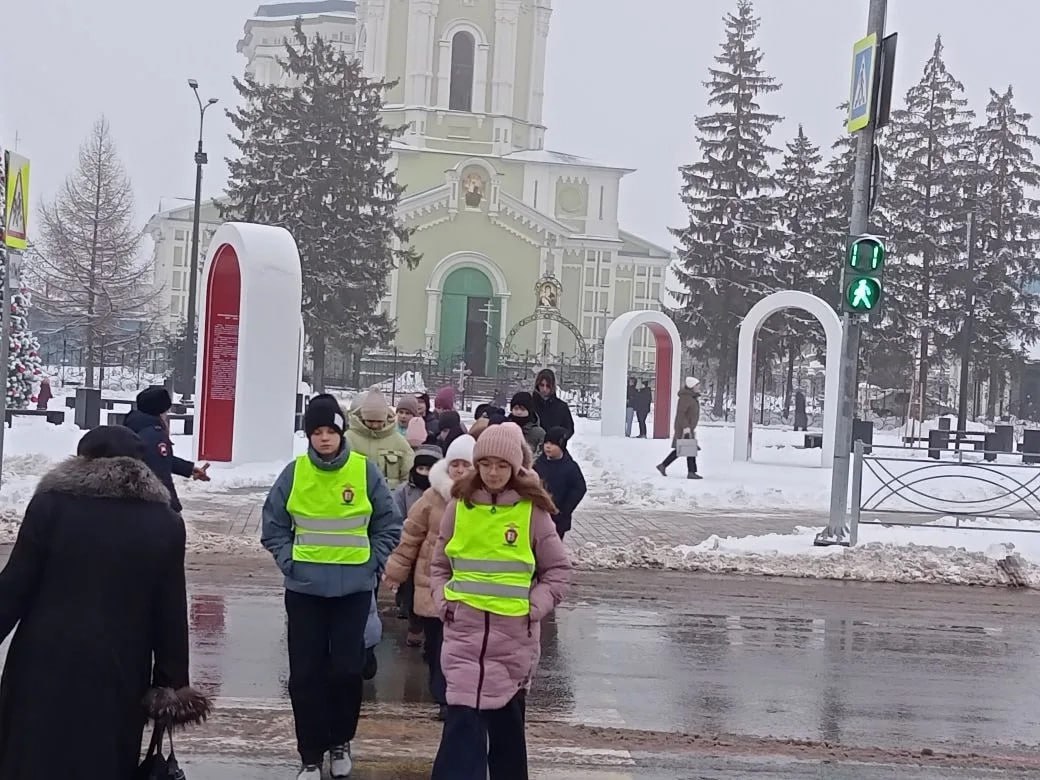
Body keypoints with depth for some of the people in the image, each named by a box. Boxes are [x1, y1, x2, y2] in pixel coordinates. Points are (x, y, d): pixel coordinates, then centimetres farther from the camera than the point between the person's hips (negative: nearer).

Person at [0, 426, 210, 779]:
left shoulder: (51, 503, -4)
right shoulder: (165, 523, 3)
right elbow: (170, 613, 4)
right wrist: (171, 684, 10)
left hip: (46, 665, -2)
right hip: (118, 673, 2)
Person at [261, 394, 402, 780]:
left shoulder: (365, 470, -4)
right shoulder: (295, 472, -3)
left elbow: (388, 527, 4)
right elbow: (274, 526, 6)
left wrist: (370, 564, -3)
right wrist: (289, 562, -4)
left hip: (353, 589, -1)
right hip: (304, 589, 1)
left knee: (347, 670, 3)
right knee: (305, 674, 2)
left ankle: (340, 742, 26)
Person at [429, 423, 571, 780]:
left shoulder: (532, 511, -3)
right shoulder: (459, 506, 2)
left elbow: (558, 569, 4)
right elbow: (439, 564, 13)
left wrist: (535, 606, -6)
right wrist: (444, 601, 0)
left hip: (514, 632, 0)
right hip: (464, 629, 1)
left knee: (507, 720, 12)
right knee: (462, 719, -7)